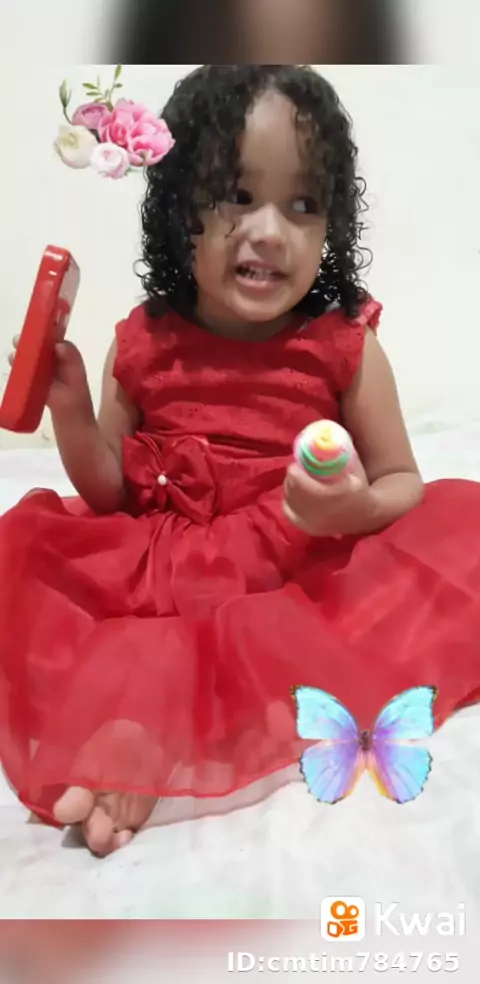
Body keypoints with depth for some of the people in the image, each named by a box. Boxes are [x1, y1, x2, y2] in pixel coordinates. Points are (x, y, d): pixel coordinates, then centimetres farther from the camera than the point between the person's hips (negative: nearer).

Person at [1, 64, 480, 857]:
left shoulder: (345, 346, -5)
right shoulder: (144, 345, -1)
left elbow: (403, 483, 0)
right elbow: (111, 493, 7)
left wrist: (354, 508, -23)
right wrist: (70, 411, -10)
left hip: (307, 580, 0)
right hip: (162, 573, 1)